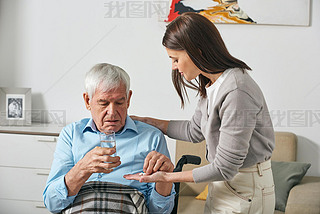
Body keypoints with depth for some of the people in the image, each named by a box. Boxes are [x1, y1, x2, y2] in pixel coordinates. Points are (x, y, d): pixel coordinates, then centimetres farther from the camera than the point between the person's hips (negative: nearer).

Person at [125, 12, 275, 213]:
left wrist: (167, 177, -20)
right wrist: (144, 121, 13)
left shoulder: (237, 92, -27)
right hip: (223, 183, 8)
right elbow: (194, 131, 16)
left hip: (244, 192, -8)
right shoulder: (211, 84, 3)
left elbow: (225, 168, -24)